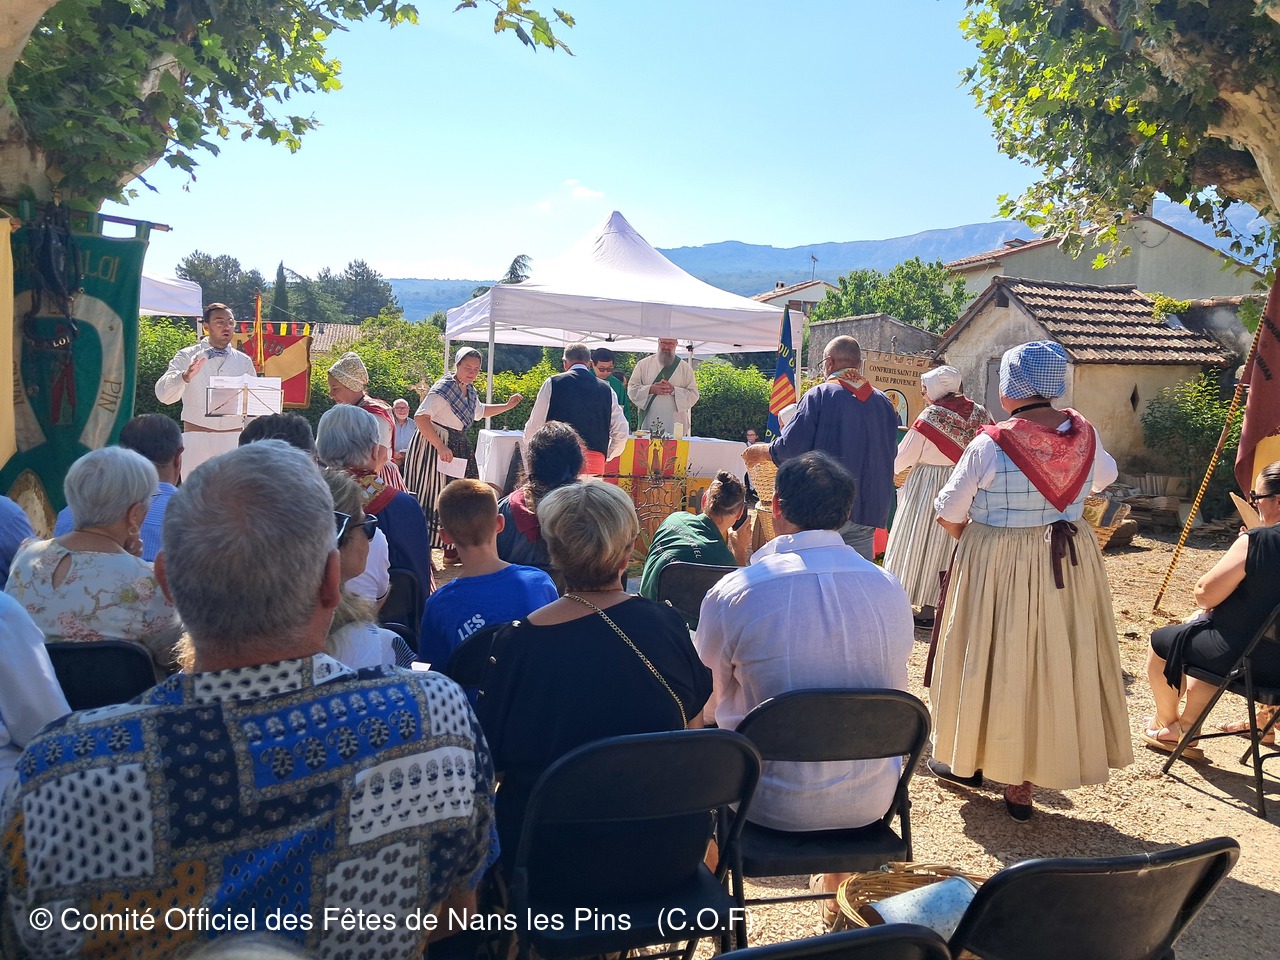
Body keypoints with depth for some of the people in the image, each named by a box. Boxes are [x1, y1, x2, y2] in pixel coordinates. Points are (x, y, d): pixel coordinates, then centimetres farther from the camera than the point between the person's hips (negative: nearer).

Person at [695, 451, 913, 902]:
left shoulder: (731, 594, -16)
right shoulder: (890, 589, -7)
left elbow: (710, 702, -1)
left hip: (772, 803, -3)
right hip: (870, 801, 3)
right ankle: (839, 887, 54)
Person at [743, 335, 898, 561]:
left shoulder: (820, 395, -7)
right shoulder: (884, 403, 8)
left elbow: (792, 447, -12)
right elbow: (889, 453, 17)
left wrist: (762, 451, 6)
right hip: (870, 510, 5)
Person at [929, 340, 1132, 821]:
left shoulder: (991, 444, -18)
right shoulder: (1085, 434, -3)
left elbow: (948, 512, -9)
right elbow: (1104, 476, 20)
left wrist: (973, 537, 11)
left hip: (997, 566, -4)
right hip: (1071, 564, 4)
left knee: (996, 658, 10)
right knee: (1056, 657, 11)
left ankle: (967, 761, 29)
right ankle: (1021, 782, 21)